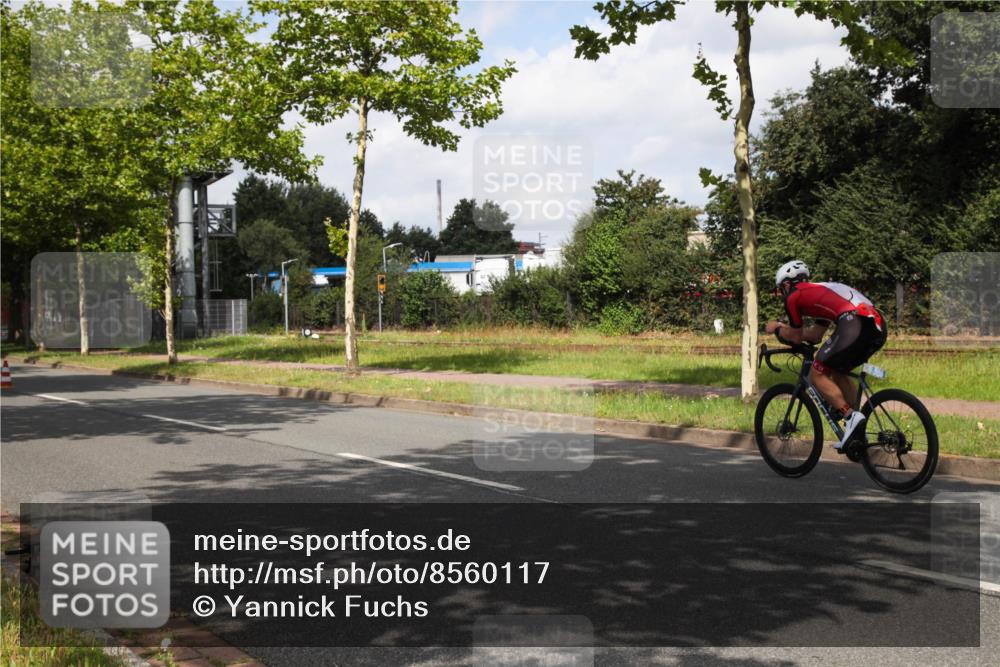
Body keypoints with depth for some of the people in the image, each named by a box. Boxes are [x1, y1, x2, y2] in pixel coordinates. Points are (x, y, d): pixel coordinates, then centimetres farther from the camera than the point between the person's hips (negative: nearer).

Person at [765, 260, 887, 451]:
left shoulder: (793, 297, 11)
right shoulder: (820, 290, 34)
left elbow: (796, 337, 20)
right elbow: (815, 335, 38)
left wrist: (777, 329, 38)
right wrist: (784, 327, 50)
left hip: (853, 324, -8)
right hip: (879, 326, 8)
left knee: (817, 375, 5)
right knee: (837, 372, 25)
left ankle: (851, 416, -8)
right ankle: (857, 428, 22)